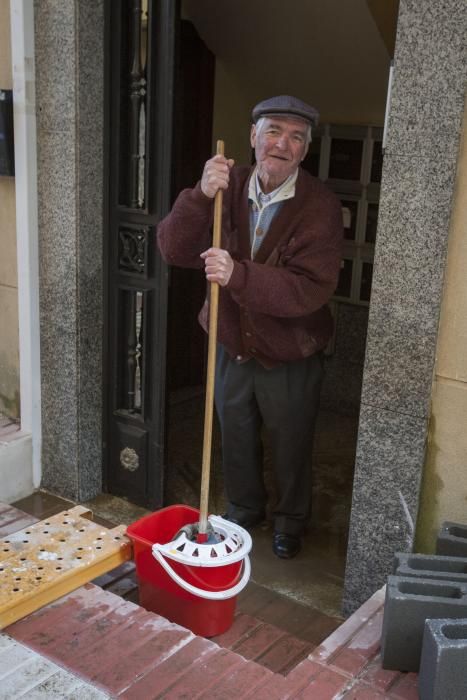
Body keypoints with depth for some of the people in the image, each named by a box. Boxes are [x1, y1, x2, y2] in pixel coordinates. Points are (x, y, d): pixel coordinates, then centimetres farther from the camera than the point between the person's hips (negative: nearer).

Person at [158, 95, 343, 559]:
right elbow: (174, 250, -16)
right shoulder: (228, 187, -8)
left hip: (290, 359, -3)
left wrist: (237, 275, -42)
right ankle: (244, 509, 49)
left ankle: (290, 521, 44)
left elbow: (311, 288, -29)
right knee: (236, 441, 22)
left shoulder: (320, 206, -20)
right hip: (232, 349, 3)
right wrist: (200, 197, -34)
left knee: (290, 448, 17)